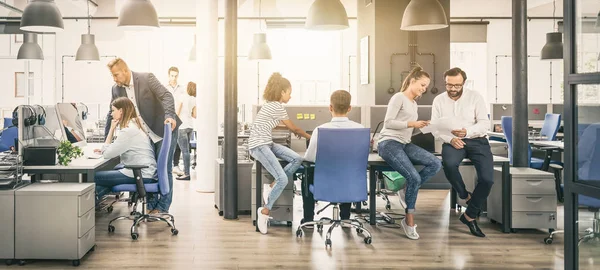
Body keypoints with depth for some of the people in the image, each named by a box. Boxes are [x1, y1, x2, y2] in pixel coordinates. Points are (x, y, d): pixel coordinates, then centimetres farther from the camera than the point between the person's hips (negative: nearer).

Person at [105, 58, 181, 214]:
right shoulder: (117, 89, 3)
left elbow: (166, 96, -19)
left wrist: (170, 116, -36)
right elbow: (112, 115, 9)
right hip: (146, 135, 5)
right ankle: (151, 206, 15)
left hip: (164, 130, -5)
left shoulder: (147, 78, -13)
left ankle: (162, 208, 4)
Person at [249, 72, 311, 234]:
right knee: (282, 180, -19)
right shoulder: (277, 107, -11)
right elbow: (293, 128, -1)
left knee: (297, 159, -9)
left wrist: (296, 132, 43)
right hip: (258, 146, -10)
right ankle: (265, 211, -6)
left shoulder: (272, 105, 17)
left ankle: (271, 187, -5)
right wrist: (307, 136, 15)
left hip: (267, 143, 10)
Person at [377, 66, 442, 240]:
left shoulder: (414, 104, 24)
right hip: (389, 143, -8)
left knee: (436, 164, -18)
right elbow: (388, 123, -12)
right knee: (414, 178, -25)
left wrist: (419, 127, 7)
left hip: (404, 144, 8)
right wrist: (412, 124, -15)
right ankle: (409, 221, -9)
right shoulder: (399, 97, -3)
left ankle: (406, 191, -5)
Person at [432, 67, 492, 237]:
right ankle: (466, 196, -6)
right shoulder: (438, 100, 6)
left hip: (477, 141, 0)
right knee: (449, 164, -35)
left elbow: (485, 124, -4)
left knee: (487, 179, -22)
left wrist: (467, 132, -23)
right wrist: (450, 139, -17)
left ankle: (470, 216, -1)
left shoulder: (475, 97, 1)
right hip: (452, 142, 0)